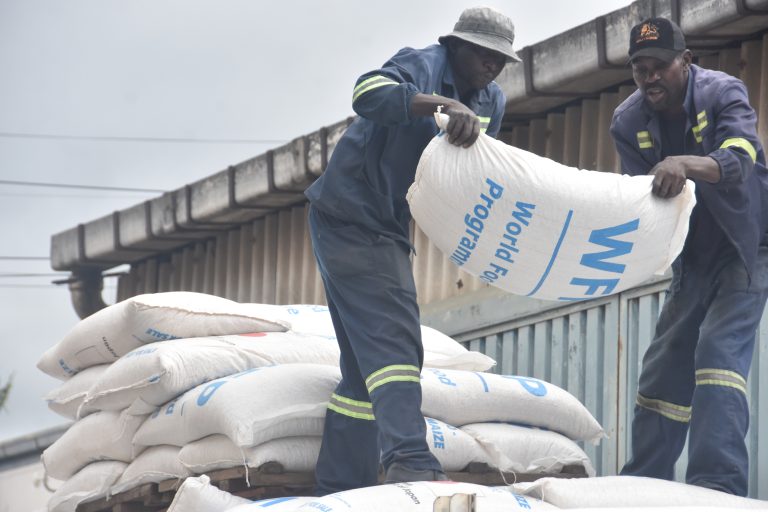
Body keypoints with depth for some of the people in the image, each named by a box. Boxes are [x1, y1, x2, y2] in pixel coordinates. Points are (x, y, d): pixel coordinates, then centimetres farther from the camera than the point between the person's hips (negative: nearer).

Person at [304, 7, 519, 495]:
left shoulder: (491, 102, 9)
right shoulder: (421, 66, -15)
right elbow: (370, 93, -35)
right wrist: (443, 104, -46)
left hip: (388, 231, 9)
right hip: (349, 217, -9)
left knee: (368, 359, 10)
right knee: (392, 340, -22)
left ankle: (339, 488, 14)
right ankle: (410, 462, -35)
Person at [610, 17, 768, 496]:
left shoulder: (722, 92, -19)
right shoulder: (629, 122, -7)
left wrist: (685, 164, -56)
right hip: (695, 254, 6)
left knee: (719, 349, -23)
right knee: (665, 365, 6)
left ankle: (718, 485, -32)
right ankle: (643, 484, 15)